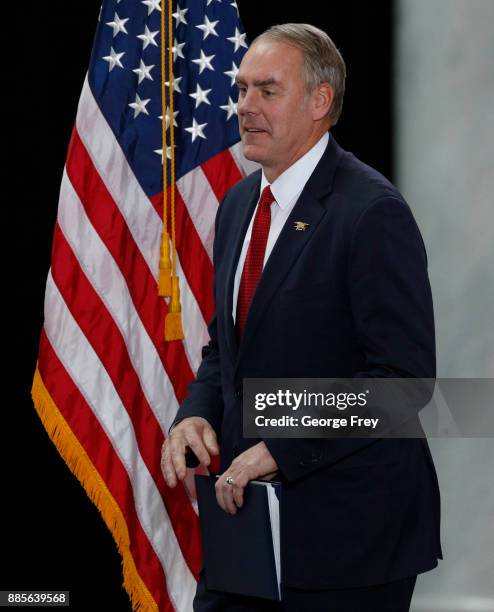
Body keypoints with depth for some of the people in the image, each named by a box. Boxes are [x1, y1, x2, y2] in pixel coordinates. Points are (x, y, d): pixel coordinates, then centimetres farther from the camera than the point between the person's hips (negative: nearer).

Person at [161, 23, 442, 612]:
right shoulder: (239, 204, 12)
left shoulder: (372, 211, -15)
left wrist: (283, 448, -23)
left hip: (348, 525, -7)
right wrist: (197, 414, 0)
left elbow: (403, 374, -20)